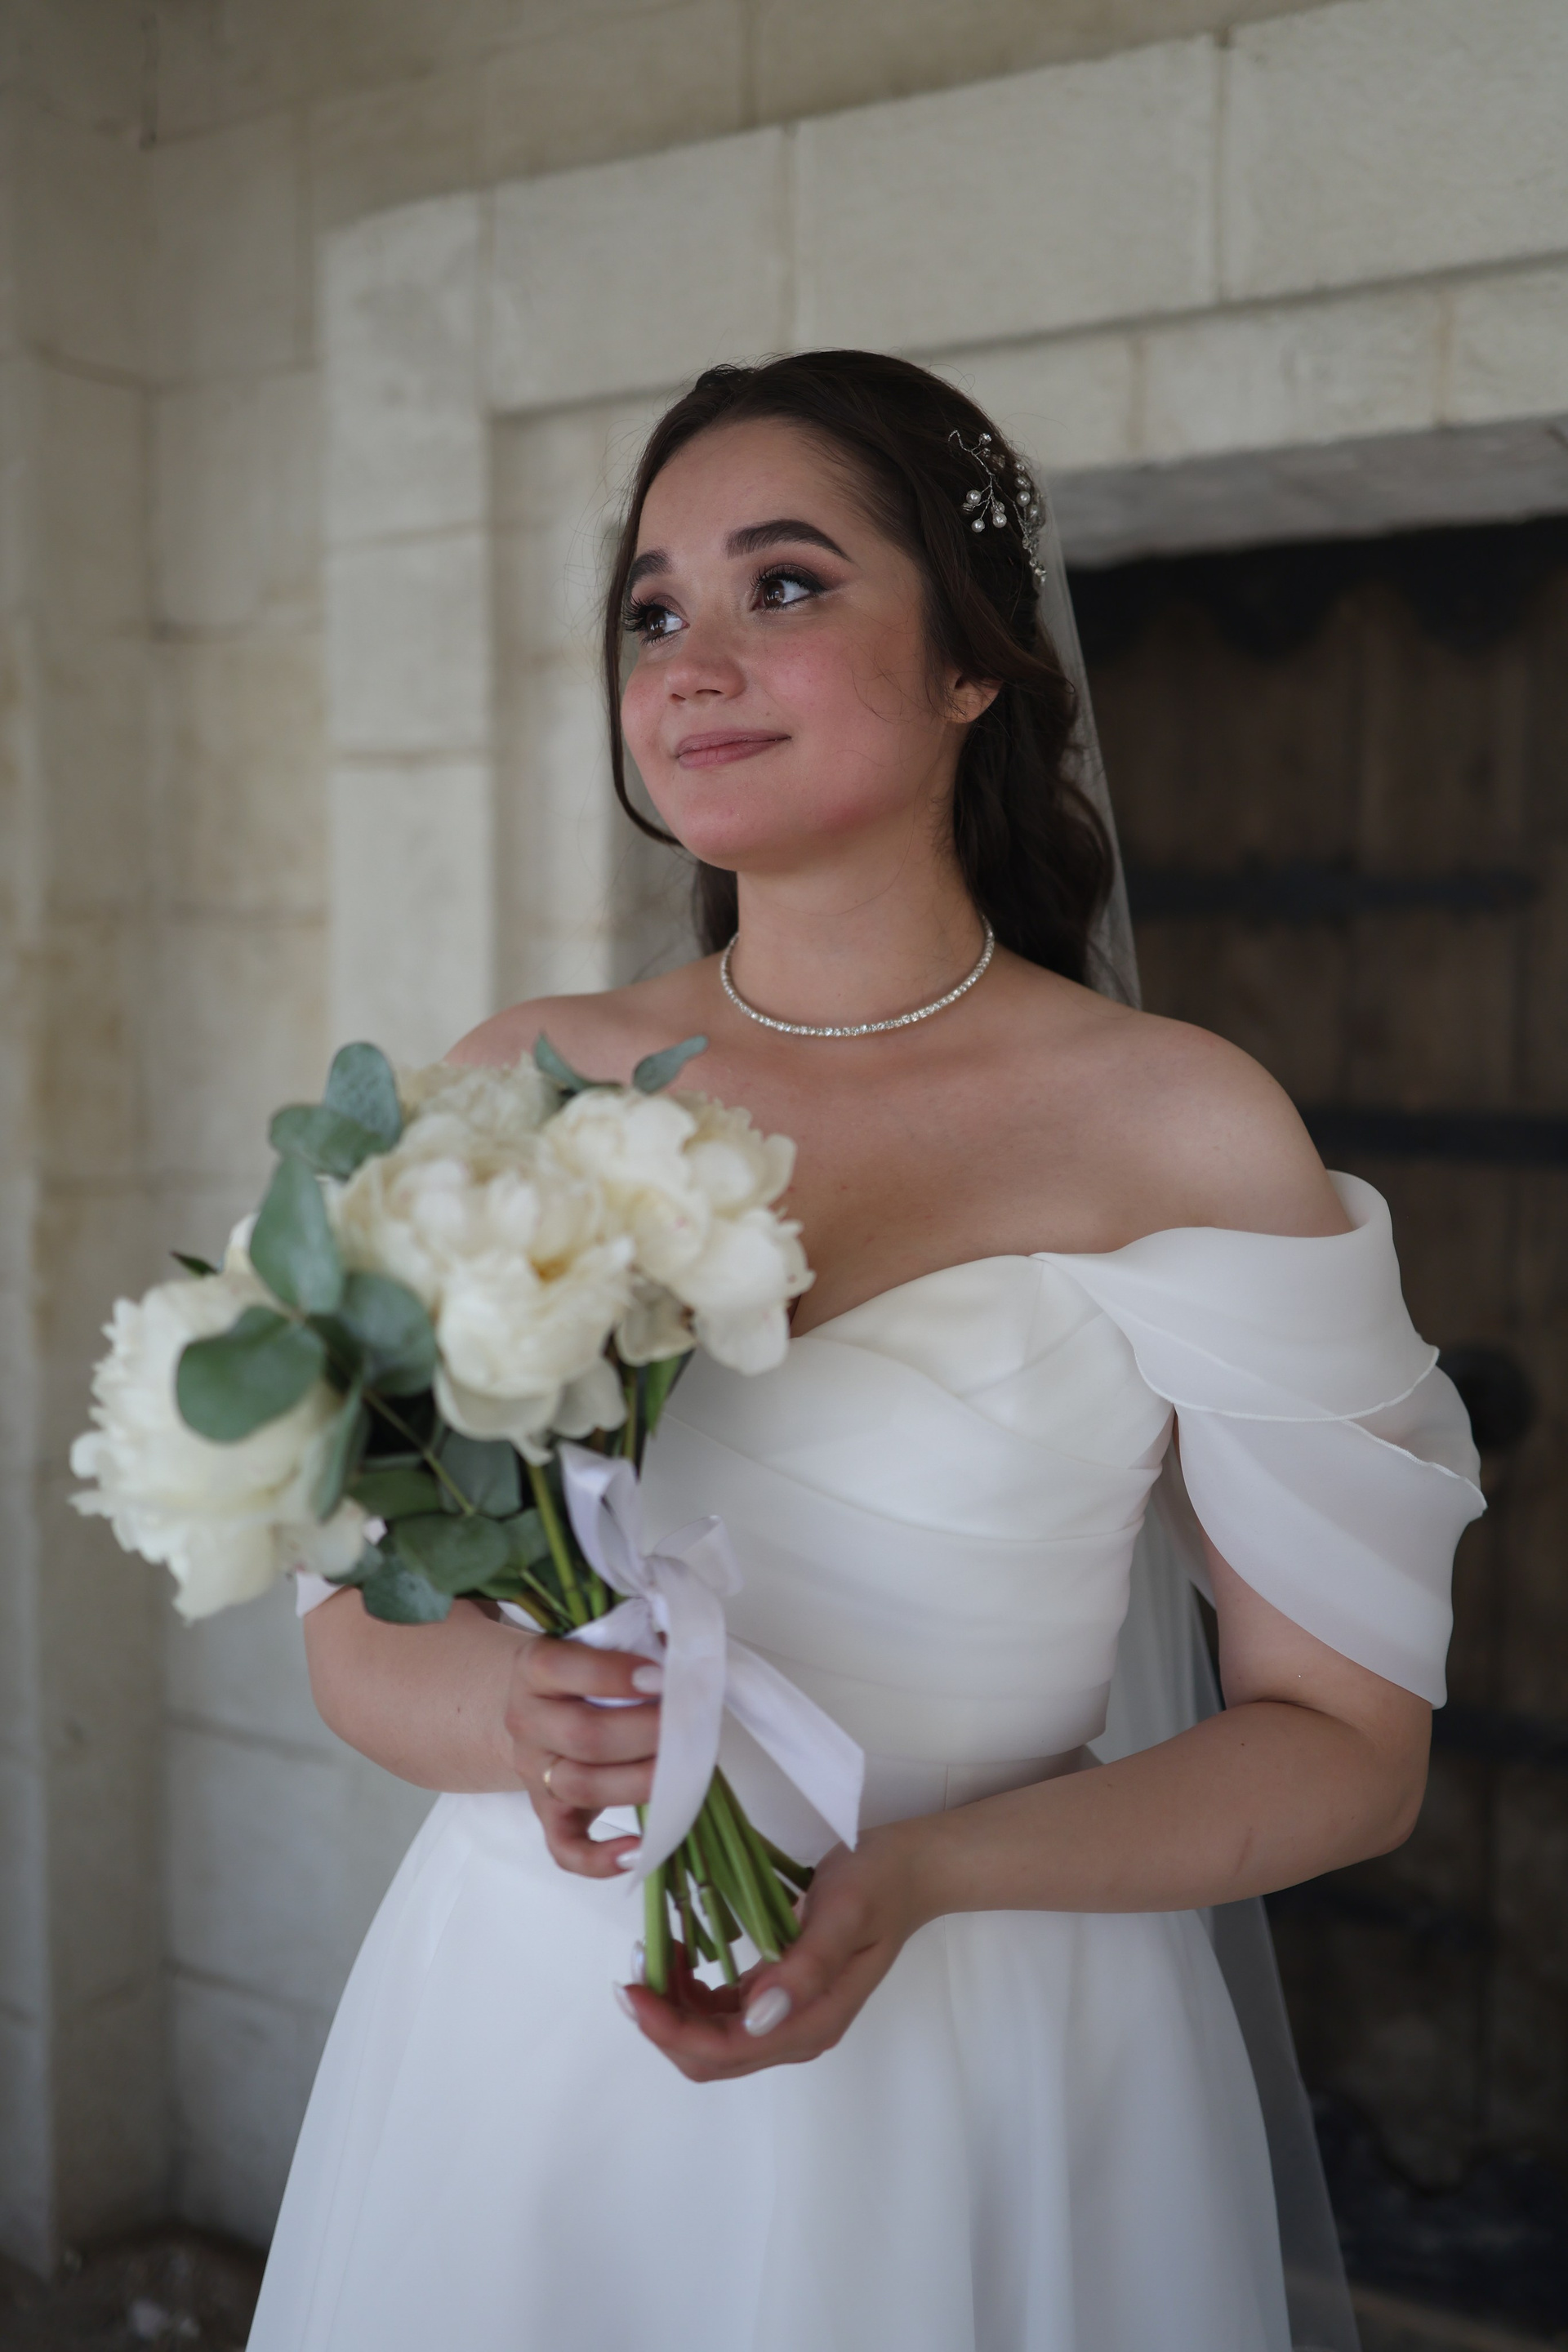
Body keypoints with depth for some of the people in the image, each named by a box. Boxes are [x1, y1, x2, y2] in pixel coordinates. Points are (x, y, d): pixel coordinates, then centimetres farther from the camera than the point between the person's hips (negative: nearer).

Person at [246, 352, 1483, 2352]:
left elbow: (1347, 1739, -6)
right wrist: (509, 1717, -17)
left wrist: (924, 1873, -20)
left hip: (985, 2076, -2)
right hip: (521, 2035, 3)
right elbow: (357, 1628, 4)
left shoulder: (1177, 1127, -11)